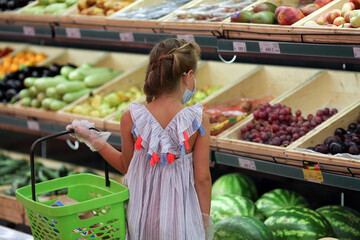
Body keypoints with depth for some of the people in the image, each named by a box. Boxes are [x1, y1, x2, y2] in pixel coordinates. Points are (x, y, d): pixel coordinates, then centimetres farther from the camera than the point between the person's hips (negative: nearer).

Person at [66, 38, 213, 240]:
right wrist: (206, 219, 1)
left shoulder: (131, 119, -12)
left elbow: (126, 167, 1)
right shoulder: (199, 121, -16)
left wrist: (93, 139, 11)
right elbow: (202, 178, -11)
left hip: (142, 213, 2)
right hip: (182, 215, -2)